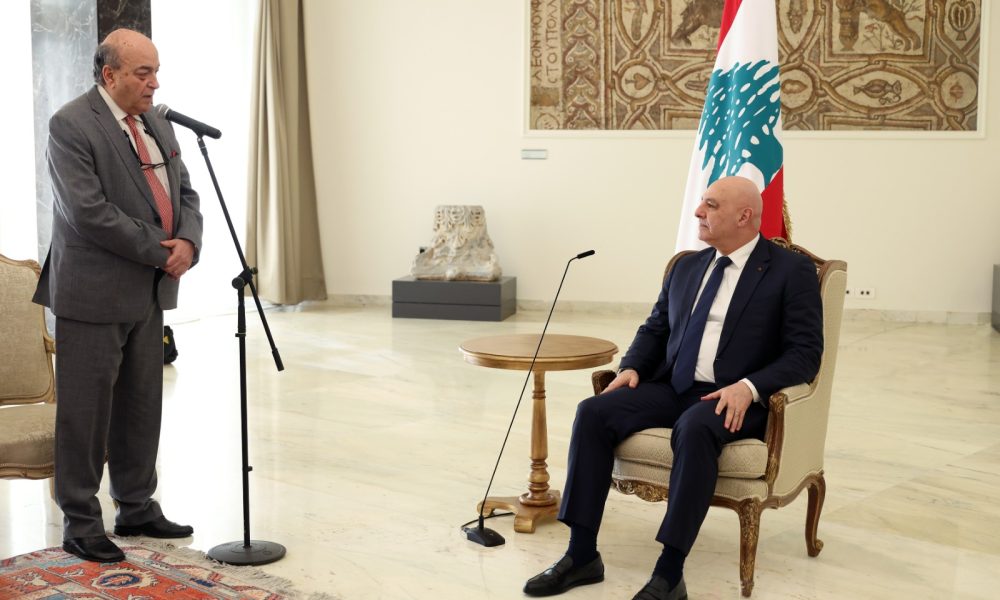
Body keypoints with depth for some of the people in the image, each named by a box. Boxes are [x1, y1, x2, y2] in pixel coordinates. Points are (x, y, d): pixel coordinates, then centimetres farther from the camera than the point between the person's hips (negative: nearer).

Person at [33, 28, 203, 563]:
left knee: (141, 407, 13)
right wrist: (159, 252, -16)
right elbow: (88, 209, -20)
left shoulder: (156, 124, 13)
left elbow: (184, 193, 14)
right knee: (86, 410, 0)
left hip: (148, 293, 8)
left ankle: (137, 509, 25)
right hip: (94, 294, -7)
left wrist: (187, 242, -7)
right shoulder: (71, 125, -12)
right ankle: (80, 523, 11)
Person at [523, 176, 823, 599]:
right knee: (594, 412, -19)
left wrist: (749, 387, -24)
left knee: (694, 429, -39)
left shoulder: (793, 272, -2)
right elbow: (655, 329, 21)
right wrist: (631, 368, -1)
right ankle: (582, 554, -16)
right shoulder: (687, 267, 16)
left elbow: (806, 353, -8)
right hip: (671, 388, 6)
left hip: (734, 399, -6)